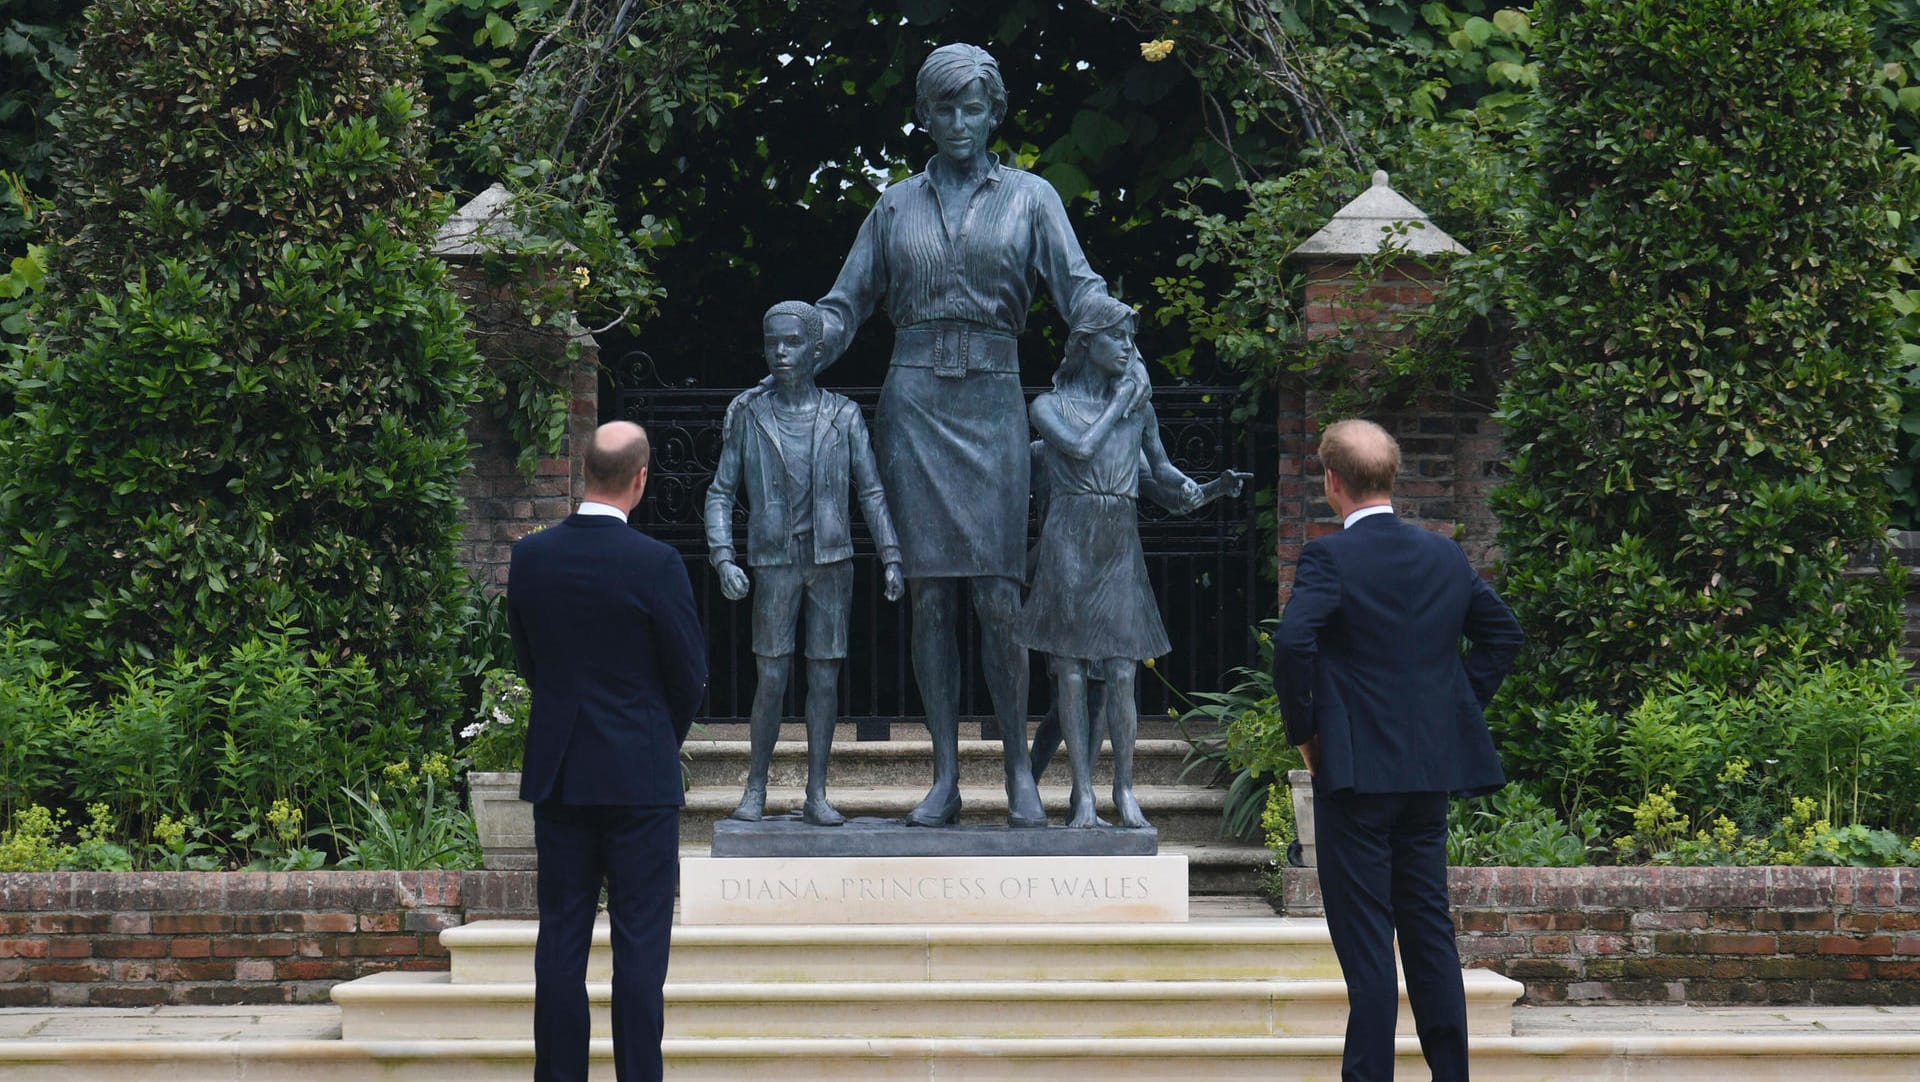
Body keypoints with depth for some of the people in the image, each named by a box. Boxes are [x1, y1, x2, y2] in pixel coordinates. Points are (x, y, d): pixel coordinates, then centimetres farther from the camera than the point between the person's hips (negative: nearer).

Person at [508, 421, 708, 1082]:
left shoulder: (530, 557, -1)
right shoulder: (655, 565, -14)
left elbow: (525, 659, 9)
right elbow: (690, 674, -5)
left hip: (556, 776, 4)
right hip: (640, 777, -4)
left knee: (561, 938, 8)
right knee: (640, 942, 0)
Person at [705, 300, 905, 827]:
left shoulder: (843, 417, 5)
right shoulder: (748, 417, 4)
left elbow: (872, 492, 5)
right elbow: (720, 495, 6)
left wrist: (891, 559, -4)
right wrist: (724, 560, -7)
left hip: (832, 563, 1)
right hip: (775, 563, -1)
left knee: (825, 678, 1)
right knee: (772, 679, -4)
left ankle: (816, 794, 6)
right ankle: (755, 787, 10)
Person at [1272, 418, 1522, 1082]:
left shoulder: (1328, 559, -11)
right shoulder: (1445, 557, 8)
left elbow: (1292, 644, -24)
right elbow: (1502, 633, 18)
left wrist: (1303, 729, -10)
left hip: (1356, 770, -6)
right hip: (1432, 769, 6)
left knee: (1364, 937, -3)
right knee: (1430, 928, 13)